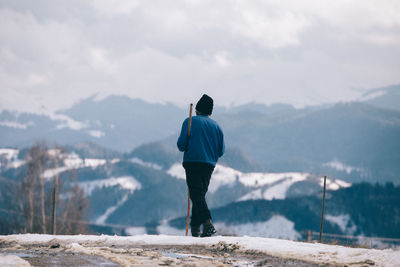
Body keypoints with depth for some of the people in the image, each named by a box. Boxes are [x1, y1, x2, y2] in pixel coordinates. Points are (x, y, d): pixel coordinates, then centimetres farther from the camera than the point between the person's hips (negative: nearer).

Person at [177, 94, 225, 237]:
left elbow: (181, 144, -7)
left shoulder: (190, 122, 0)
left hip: (192, 162, -4)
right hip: (209, 165, 5)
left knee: (196, 194, -12)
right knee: (200, 194, 15)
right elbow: (221, 150, 11)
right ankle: (195, 227, 14)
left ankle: (207, 223, -31)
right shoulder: (216, 125, 12)